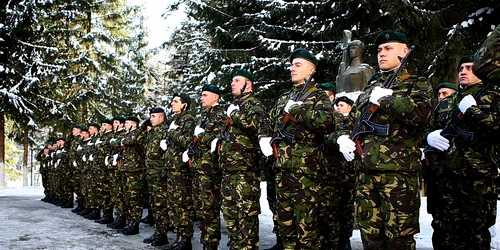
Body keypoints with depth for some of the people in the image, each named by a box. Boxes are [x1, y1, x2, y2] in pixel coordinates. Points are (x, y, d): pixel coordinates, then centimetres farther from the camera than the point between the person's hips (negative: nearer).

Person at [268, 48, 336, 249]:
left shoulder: (318, 96, -1)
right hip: (282, 167, 7)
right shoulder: (283, 98, 20)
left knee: (306, 220, -4)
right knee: (285, 218, 14)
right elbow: (269, 122, 32)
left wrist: (297, 110, -17)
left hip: (306, 167, -7)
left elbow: (327, 122, -19)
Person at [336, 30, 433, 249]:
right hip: (366, 172, 6)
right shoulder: (370, 88, 22)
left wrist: (385, 99, -12)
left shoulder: (416, 84, 4)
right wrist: (343, 137, 6)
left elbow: (421, 113, -17)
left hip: (399, 172, -6)